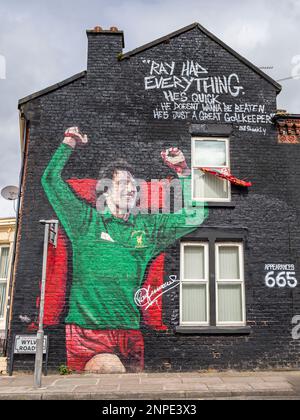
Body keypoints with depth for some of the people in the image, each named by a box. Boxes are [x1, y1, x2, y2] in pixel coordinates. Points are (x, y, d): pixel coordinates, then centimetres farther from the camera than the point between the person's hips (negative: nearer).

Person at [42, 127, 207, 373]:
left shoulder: (149, 227, 13)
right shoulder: (86, 221, 8)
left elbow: (195, 215, 14)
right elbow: (51, 179, 9)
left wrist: (184, 173, 10)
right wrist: (69, 143, 14)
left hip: (130, 333, 3)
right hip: (87, 329, -3)